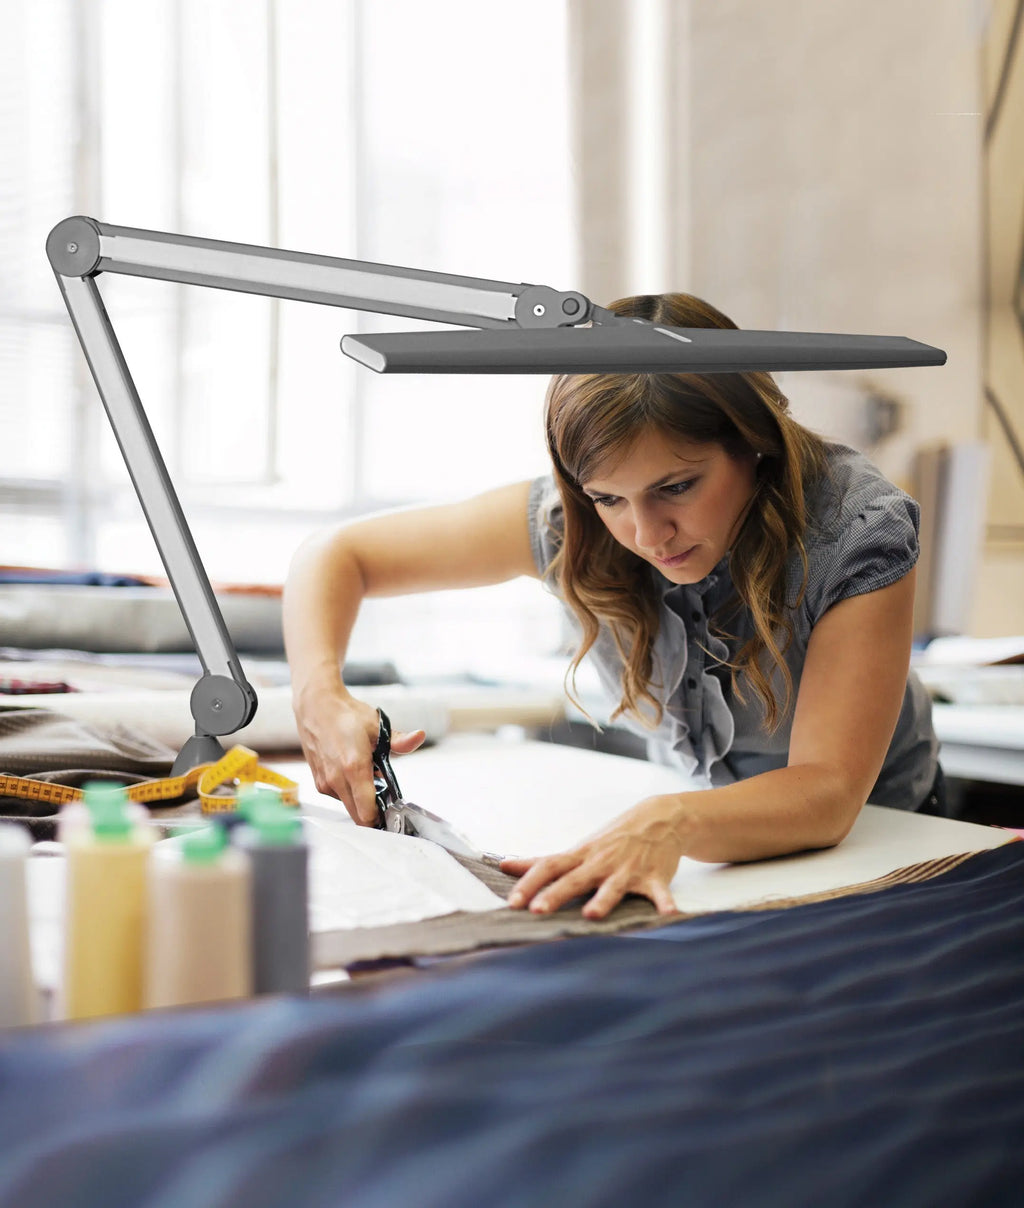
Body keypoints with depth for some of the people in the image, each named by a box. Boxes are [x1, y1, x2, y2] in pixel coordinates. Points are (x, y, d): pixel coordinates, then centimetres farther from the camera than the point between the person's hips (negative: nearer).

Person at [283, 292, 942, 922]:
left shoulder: (861, 528, -29)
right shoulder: (573, 519, -22)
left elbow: (827, 790, -35)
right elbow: (336, 555, -14)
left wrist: (672, 823, -55)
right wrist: (322, 696, -34)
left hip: (872, 834, -1)